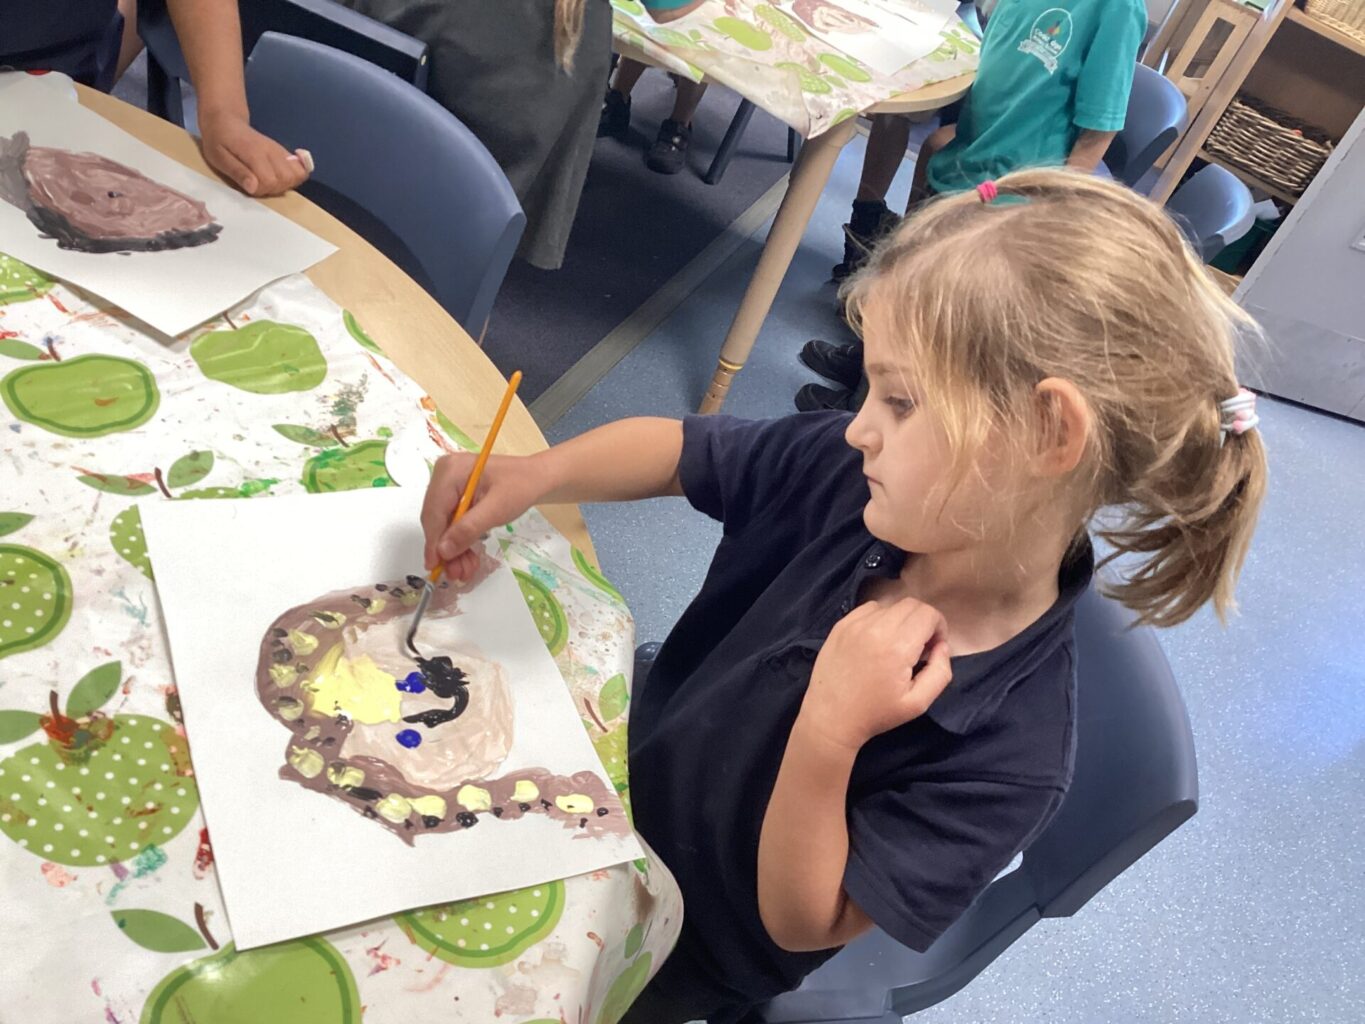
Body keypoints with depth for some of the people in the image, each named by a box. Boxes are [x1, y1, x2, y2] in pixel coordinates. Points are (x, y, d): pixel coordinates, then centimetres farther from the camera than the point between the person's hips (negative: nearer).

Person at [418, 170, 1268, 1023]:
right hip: (622, 763, 4)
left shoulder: (1008, 753, -33)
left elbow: (800, 923, -24)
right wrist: (532, 476, -22)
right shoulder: (849, 476, -22)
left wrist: (827, 736, -41)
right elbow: (680, 450, -7)